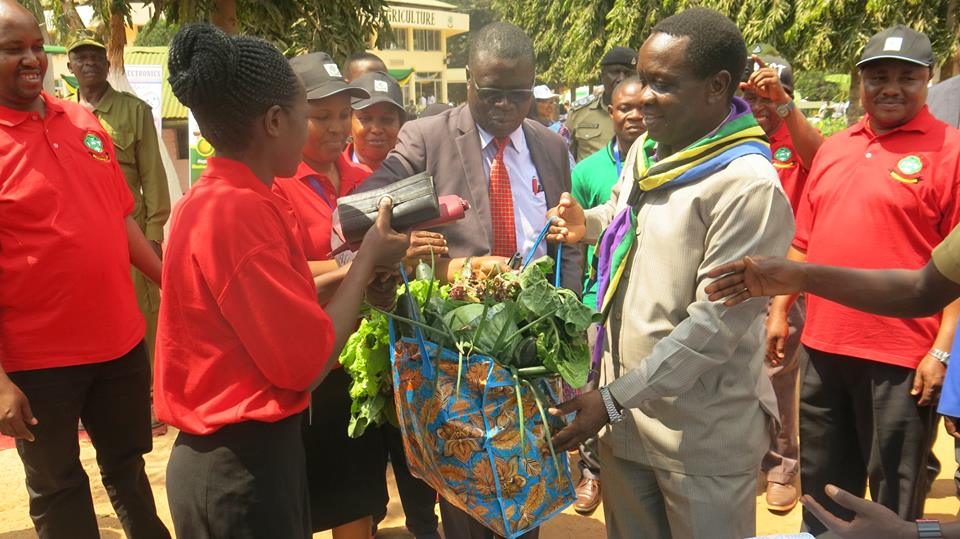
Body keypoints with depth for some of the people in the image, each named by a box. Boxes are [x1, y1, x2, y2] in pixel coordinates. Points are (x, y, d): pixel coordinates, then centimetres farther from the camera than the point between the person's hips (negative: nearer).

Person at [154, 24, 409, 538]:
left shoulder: (216, 197, 6)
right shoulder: (237, 208, -23)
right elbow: (307, 362, -22)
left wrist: (360, 262, 7)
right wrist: (367, 259, -12)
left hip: (243, 451, 9)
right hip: (243, 464, -9)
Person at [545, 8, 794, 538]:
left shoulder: (748, 186, -20)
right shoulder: (645, 149, 4)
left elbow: (716, 324, -23)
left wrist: (614, 399, -21)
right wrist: (589, 223, 6)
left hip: (702, 434, -7)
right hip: (624, 405, 7)